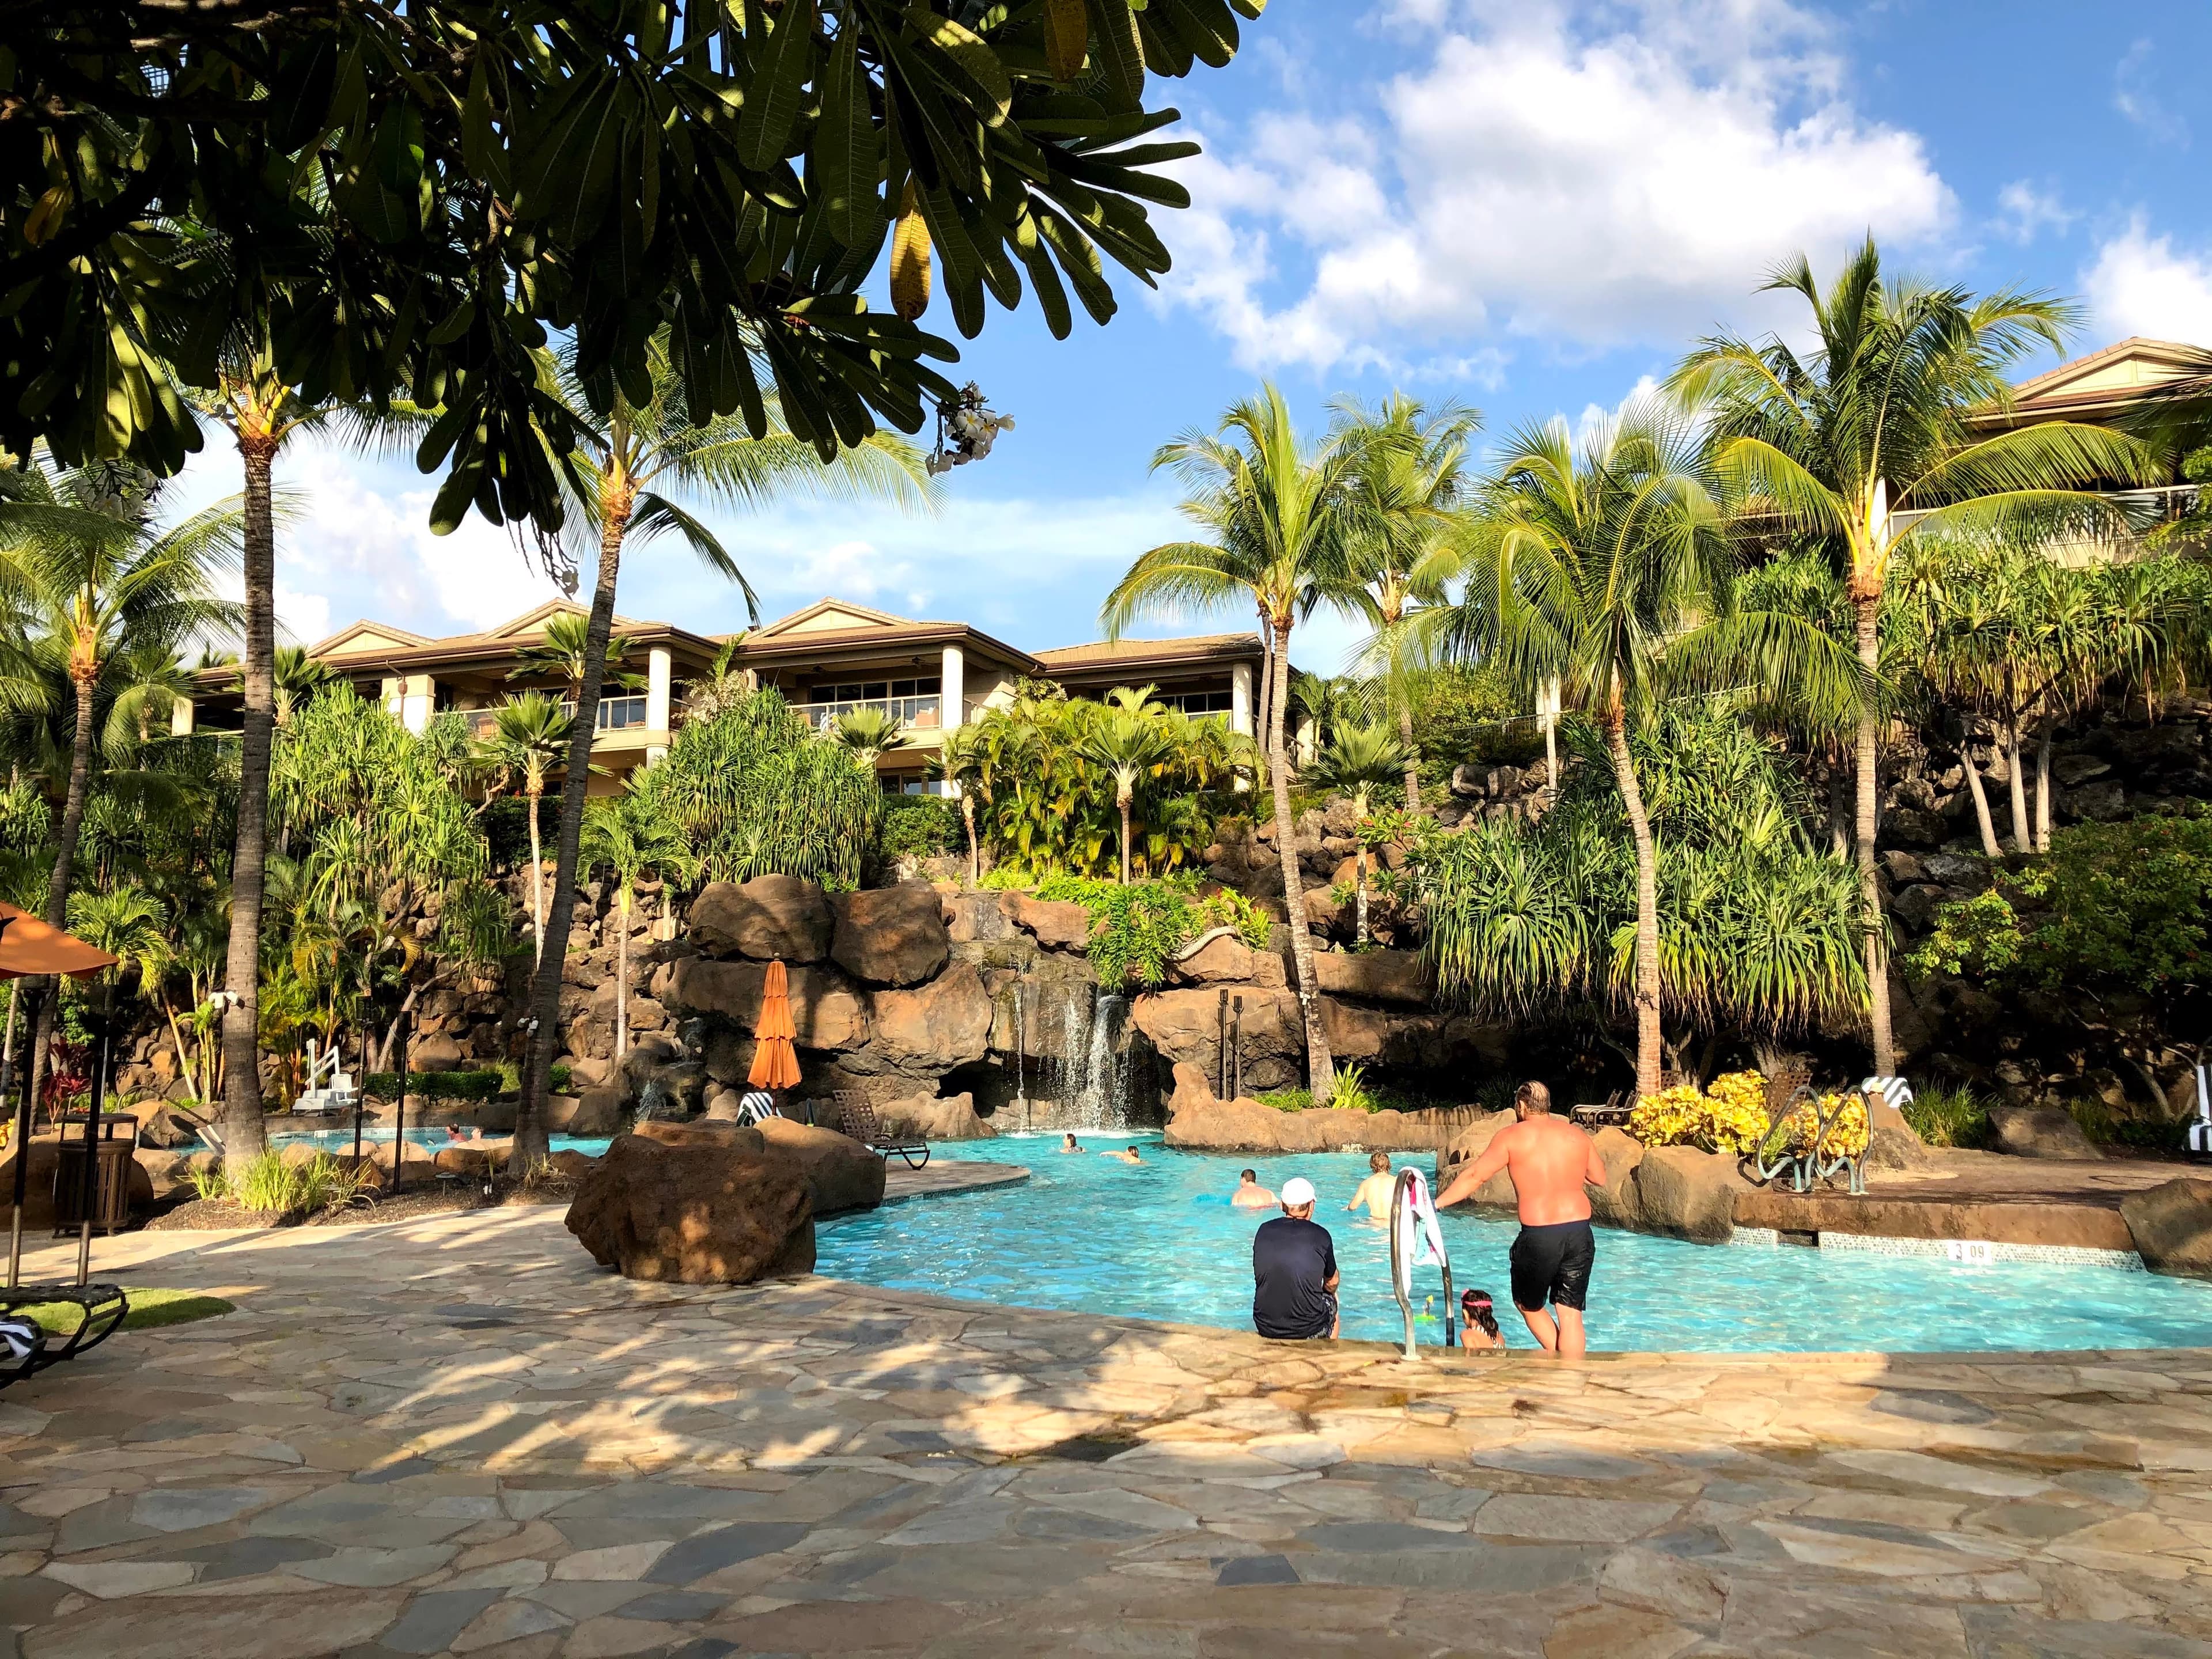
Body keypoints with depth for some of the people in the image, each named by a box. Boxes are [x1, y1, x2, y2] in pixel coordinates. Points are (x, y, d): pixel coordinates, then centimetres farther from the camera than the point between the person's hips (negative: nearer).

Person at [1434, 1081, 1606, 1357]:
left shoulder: (1512, 1136, -1)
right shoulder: (1576, 1135, 9)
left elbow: (1474, 1176, -2)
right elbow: (1600, 1178, 18)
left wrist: (1436, 1204, 6)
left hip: (1538, 1237, -3)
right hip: (1581, 1233, 4)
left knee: (1528, 1305, 18)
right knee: (1570, 1314, 8)